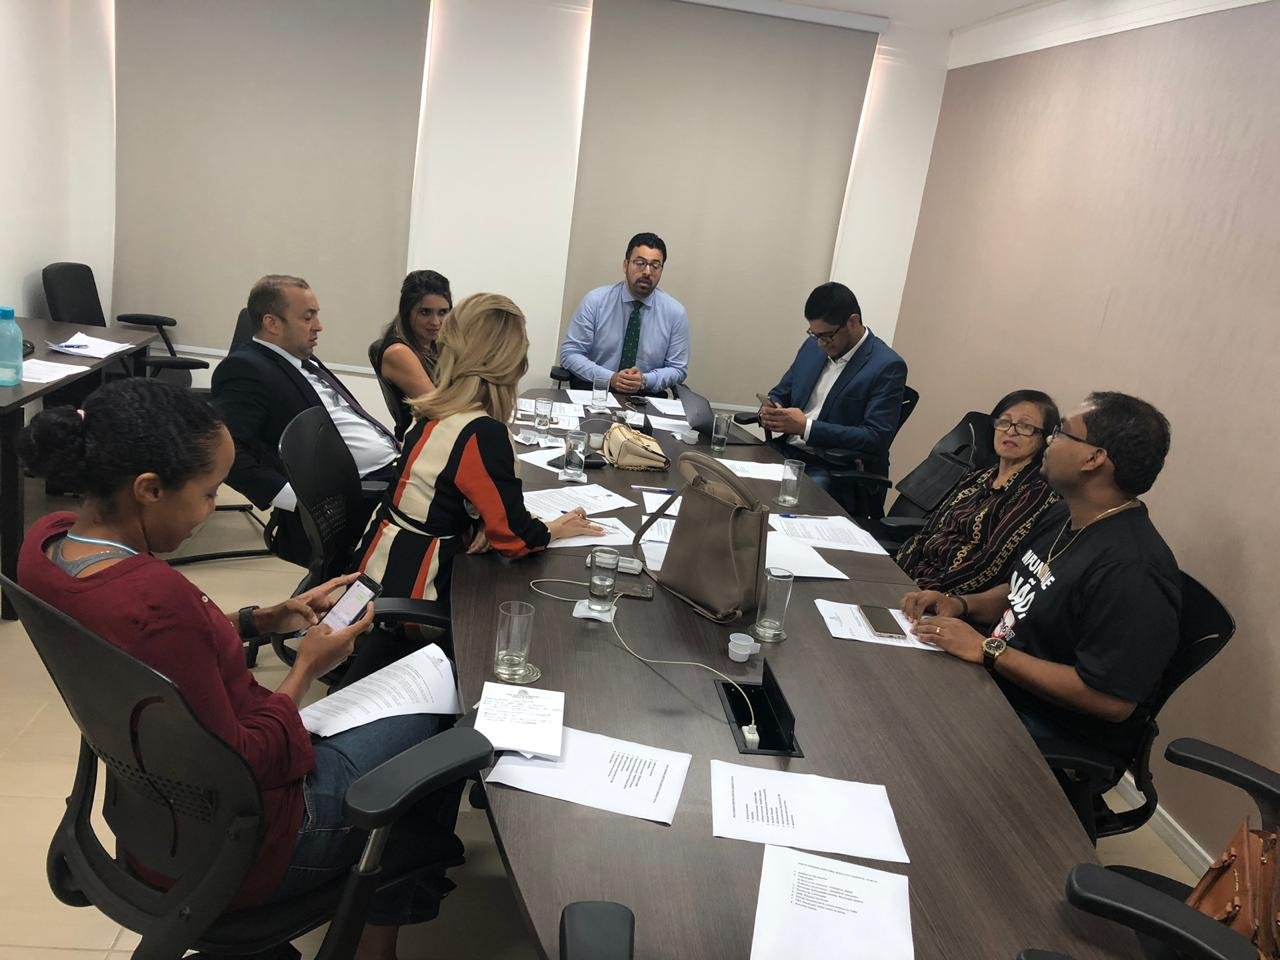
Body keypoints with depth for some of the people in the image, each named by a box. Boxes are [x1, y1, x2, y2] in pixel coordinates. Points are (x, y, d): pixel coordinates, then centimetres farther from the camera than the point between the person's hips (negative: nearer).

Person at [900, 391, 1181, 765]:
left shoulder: (1131, 570, -27)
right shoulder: (1064, 517, 5)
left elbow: (1112, 701, -28)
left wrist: (987, 649, -26)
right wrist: (961, 604, -2)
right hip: (999, 683, 9)